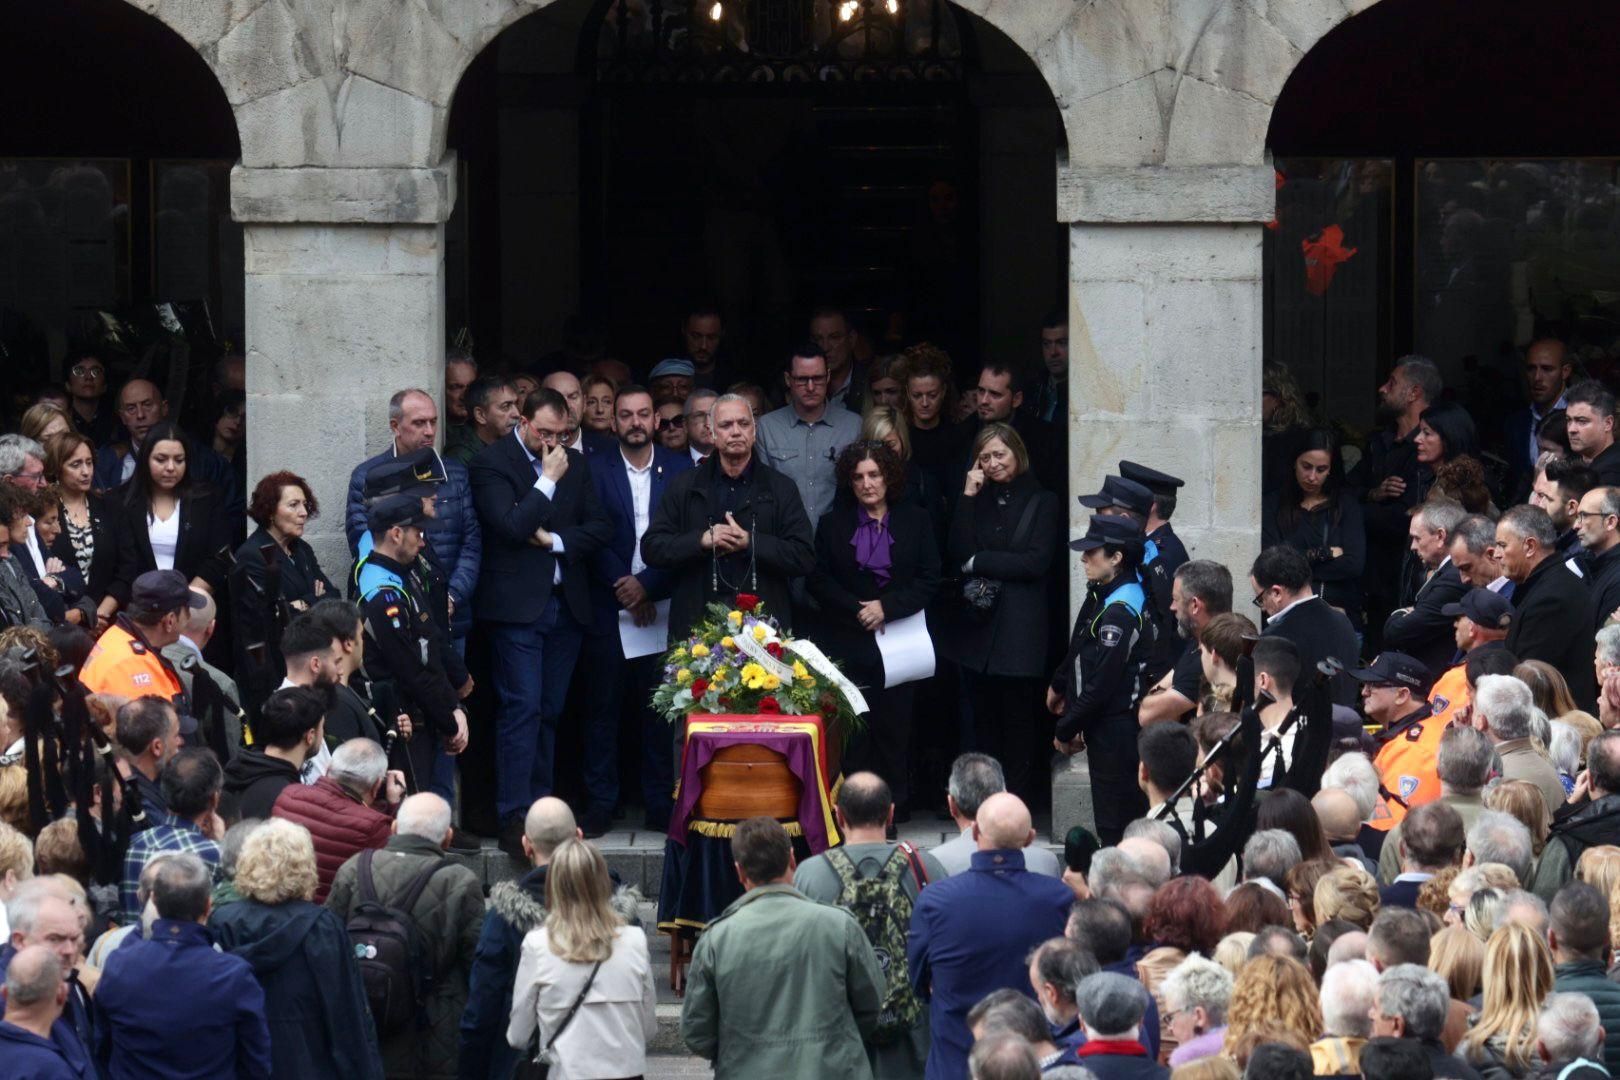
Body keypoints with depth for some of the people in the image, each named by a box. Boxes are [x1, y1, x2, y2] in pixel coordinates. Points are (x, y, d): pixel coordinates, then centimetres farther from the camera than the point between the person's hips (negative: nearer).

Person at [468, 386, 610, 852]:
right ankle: (514, 816, -10)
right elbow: (511, 525, -18)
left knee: (550, 709, 8)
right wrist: (548, 480, -13)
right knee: (522, 707, -10)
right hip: (518, 603, -6)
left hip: (566, 603, 6)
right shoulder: (491, 463, -5)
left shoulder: (575, 463, 12)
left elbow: (600, 528, 9)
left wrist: (555, 540, -6)